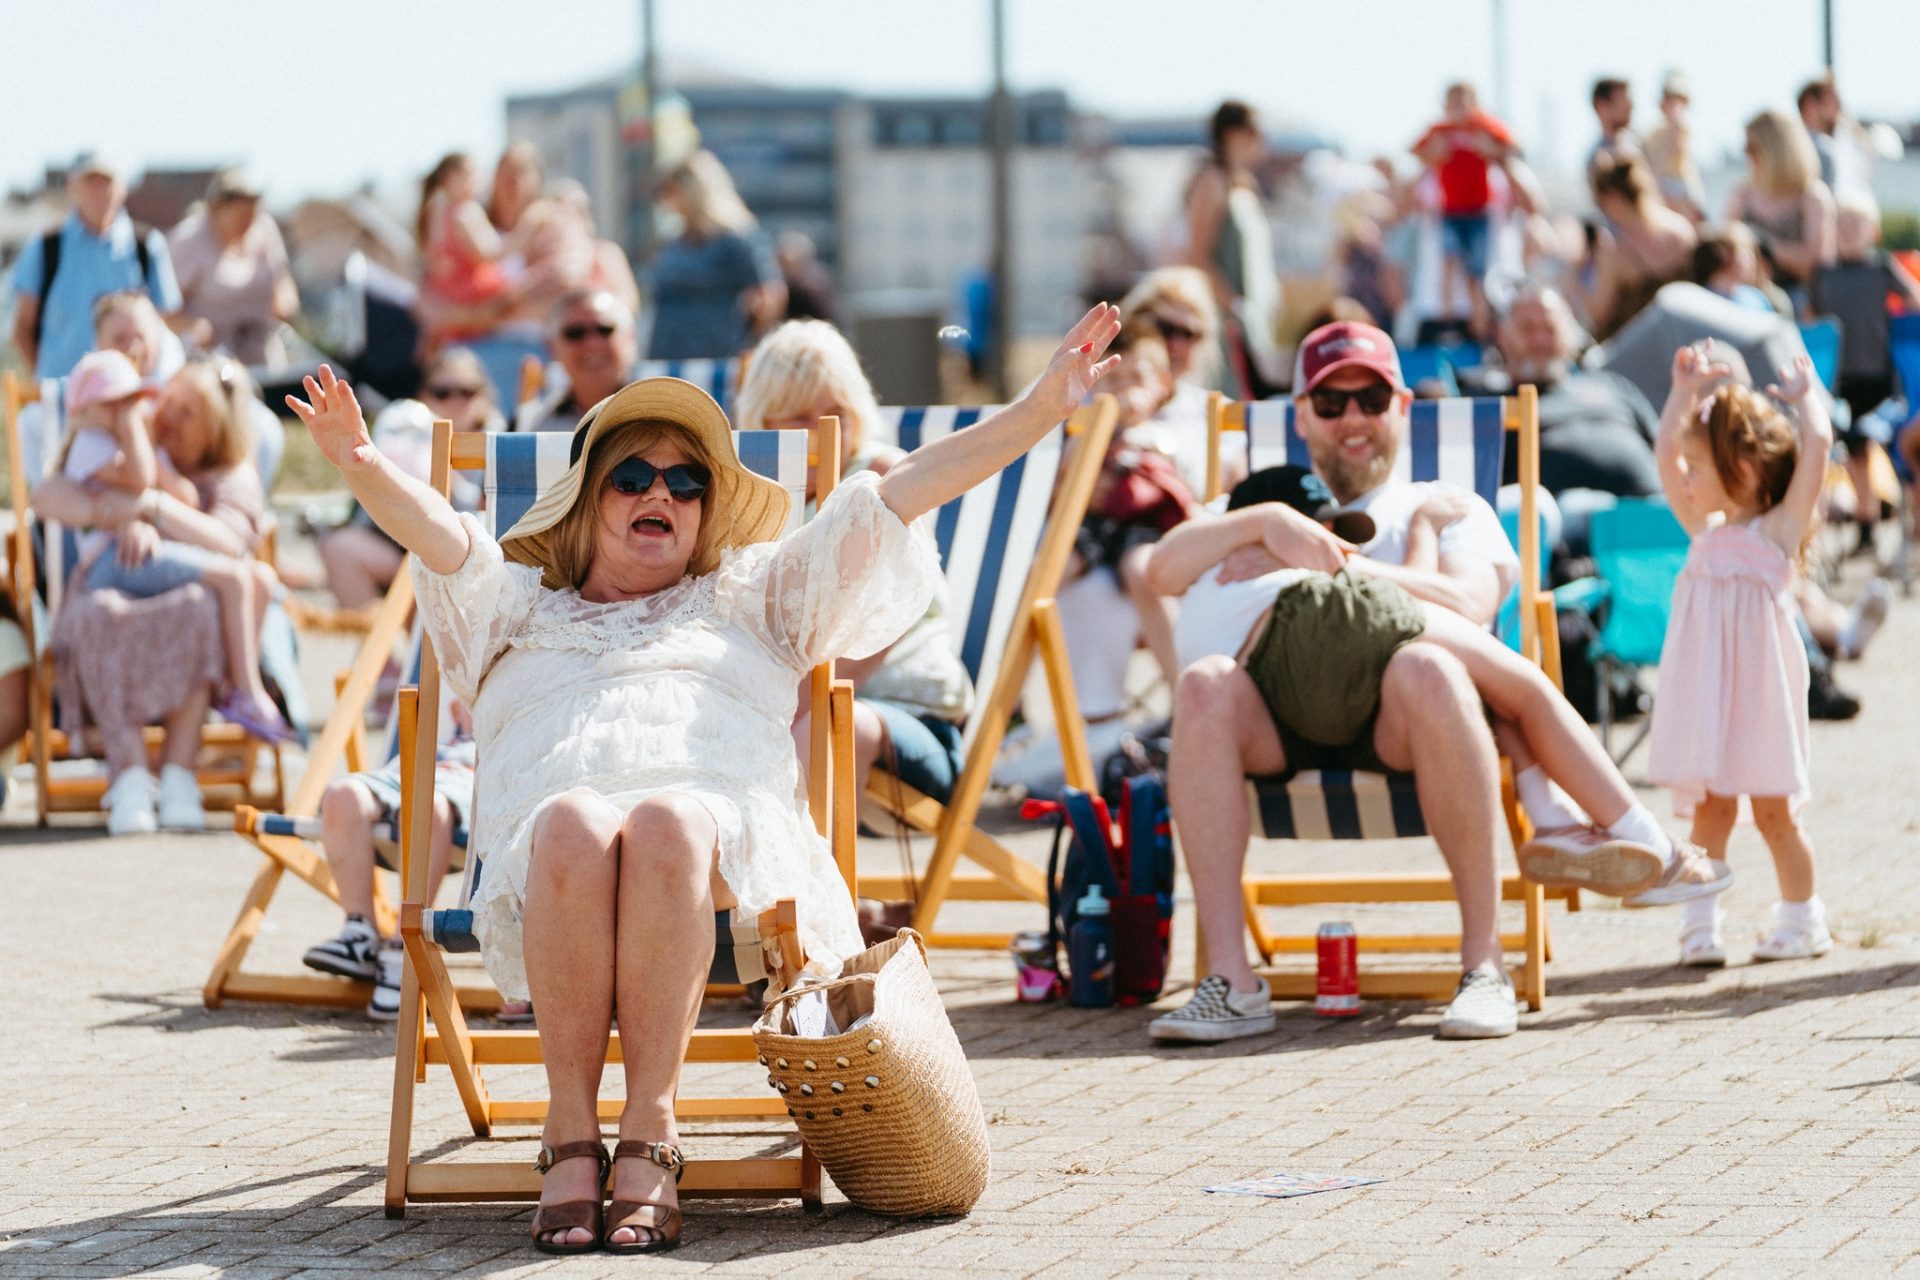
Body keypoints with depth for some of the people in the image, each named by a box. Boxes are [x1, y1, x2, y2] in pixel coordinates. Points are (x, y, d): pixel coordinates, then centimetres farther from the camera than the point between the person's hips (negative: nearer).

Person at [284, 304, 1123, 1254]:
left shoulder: (748, 598, 37)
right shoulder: (521, 608, 34)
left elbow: (894, 500, 27)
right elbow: (441, 539, 11)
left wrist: (1041, 409, 19)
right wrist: (367, 471, -12)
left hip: (727, 828, 0)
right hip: (548, 855, 0)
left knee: (667, 826, -39)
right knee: (574, 827, -39)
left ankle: (648, 1130, -41)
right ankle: (570, 1132, -37)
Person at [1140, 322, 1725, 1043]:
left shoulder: (1446, 510, 31)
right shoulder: (1265, 514, 36)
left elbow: (1467, 604, 7)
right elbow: (1164, 569, 15)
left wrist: (1331, 565, 3)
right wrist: (1267, 522, 0)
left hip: (1399, 736, -1)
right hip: (1282, 729, 1)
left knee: (1425, 668, -39)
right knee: (1204, 684, -35)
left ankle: (1484, 962, -31)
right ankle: (1230, 981, -37)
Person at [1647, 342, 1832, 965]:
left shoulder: (1778, 531, -5)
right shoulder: (1704, 530, 10)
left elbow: (1816, 443, -13)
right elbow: (1666, 452, 14)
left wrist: (1804, 395, 2)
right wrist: (1686, 392, 14)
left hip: (1759, 695, -5)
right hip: (1704, 695, 5)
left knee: (1773, 810, 4)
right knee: (1709, 809, 4)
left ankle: (1801, 918, 16)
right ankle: (1701, 923, 6)